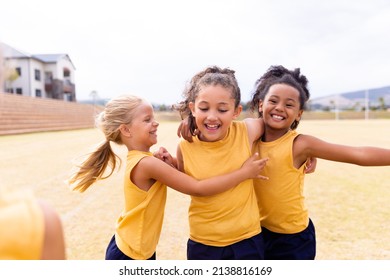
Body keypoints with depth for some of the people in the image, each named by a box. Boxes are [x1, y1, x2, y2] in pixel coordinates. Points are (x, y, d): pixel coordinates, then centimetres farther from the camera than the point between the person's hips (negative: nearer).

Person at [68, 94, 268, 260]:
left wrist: (170, 164, -15)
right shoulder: (146, 163, -27)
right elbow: (198, 188, -28)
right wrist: (243, 172, -22)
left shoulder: (141, 158, 1)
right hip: (128, 255, -8)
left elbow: (183, 179, 5)